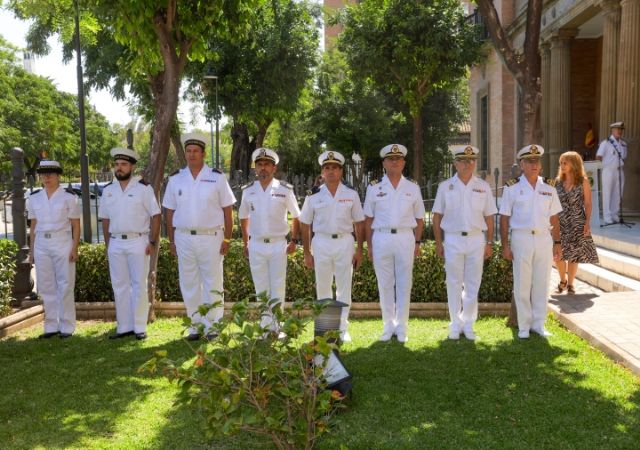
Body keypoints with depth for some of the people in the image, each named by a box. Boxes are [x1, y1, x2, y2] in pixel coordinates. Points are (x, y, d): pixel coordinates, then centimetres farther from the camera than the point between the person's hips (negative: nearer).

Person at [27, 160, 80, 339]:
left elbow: (76, 225, -2)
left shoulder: (69, 197, -1)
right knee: (46, 287, 7)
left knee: (65, 286, -1)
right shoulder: (34, 198, 10)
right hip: (41, 245, 4)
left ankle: (67, 327, 7)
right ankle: (51, 326, 16)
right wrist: (31, 250, 9)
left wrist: (74, 248, -9)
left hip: (62, 242, -4)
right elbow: (33, 226, 13)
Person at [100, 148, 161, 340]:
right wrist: (107, 244, 9)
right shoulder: (108, 190, 9)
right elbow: (105, 220, 14)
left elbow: (155, 216, -5)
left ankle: (139, 327, 9)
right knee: (119, 286, 9)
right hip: (115, 243, 5)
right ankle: (124, 326, 18)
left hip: (138, 241, -4)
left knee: (139, 285, 1)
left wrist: (152, 242, -10)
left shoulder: (143, 188, -4)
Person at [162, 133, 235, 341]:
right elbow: (170, 212, 9)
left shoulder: (217, 177, 0)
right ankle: (196, 325, 20)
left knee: (213, 284, 3)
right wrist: (171, 241, 5)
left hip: (211, 238, -2)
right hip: (184, 238, 3)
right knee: (189, 284, 8)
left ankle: (213, 326, 13)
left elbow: (227, 210, -1)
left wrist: (227, 239, -6)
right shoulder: (175, 179, 7)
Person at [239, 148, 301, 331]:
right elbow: (243, 217, 16)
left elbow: (296, 216, 7)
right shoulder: (248, 190, 5)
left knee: (278, 288, 0)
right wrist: (245, 243, 12)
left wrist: (294, 240, 2)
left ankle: (276, 326, 8)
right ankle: (266, 325, 16)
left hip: (278, 245, -2)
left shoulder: (284, 189, -2)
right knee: (261, 288, 7)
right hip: (256, 245, 2)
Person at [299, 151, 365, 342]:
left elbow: (359, 223, 6)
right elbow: (305, 225, 6)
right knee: (322, 287, 7)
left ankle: (342, 328, 10)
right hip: (321, 242, 0)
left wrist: (359, 250, 1)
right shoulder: (314, 195, 3)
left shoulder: (351, 195, 4)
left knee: (344, 287, 2)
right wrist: (307, 253, 3)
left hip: (344, 242, 0)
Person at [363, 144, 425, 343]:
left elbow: (419, 218, 10)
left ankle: (402, 327, 13)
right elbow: (368, 219, 7)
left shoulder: (412, 187, 8)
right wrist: (369, 245, 2)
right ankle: (388, 326, 17)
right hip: (381, 238, 0)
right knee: (384, 284, 5)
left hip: (405, 238, 0)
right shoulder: (374, 188, 5)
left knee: (404, 284, 3)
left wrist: (417, 242, 3)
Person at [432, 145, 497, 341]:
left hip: (476, 239, 1)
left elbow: (489, 217, 8)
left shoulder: (483, 187, 6)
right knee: (454, 284, 4)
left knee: (473, 284, 5)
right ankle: (455, 324, 14)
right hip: (453, 239, -1)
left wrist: (489, 243, 4)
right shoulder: (445, 186, 3)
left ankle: (468, 323, 16)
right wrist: (438, 243, 0)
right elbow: (437, 216, 4)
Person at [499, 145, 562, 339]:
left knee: (542, 283, 8)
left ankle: (539, 324, 20)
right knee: (522, 284, 2)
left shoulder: (549, 187, 9)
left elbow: (554, 218, 11)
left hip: (544, 238, 3)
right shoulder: (512, 188, -1)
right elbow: (504, 218, -2)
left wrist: (557, 242, 6)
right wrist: (505, 245, -6)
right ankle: (524, 326, 14)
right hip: (521, 238, -3)